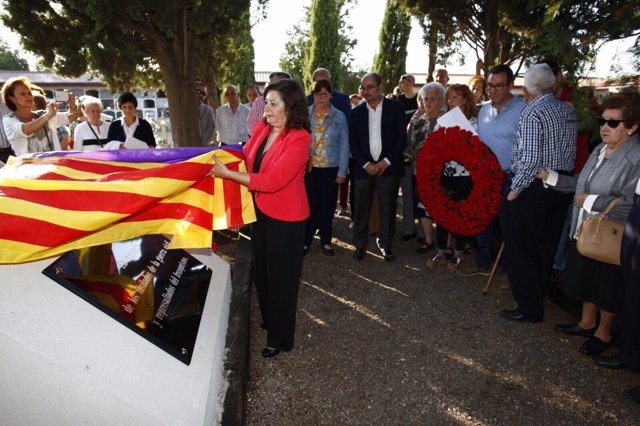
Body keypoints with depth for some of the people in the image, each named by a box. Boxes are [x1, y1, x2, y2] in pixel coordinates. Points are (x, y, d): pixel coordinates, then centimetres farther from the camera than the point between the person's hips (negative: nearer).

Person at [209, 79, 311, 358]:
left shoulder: (299, 138, -23)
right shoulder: (261, 128, -3)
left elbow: (273, 180, -29)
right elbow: (246, 155, 15)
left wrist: (227, 173, -27)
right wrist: (221, 158, -2)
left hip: (285, 218, -7)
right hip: (260, 209, 7)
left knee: (281, 275, 8)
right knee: (261, 268, 22)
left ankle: (280, 338, 28)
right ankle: (268, 317, 46)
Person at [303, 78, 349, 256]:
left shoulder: (339, 117, 2)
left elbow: (344, 145, 1)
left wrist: (342, 171, -3)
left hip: (330, 168, 0)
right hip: (308, 167, 0)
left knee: (327, 206, 9)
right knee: (309, 204, 3)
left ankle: (326, 241, 22)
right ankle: (306, 240, 16)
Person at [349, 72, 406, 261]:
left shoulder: (395, 107, 2)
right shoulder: (356, 112, 8)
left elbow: (402, 138, -1)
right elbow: (353, 142, 4)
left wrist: (386, 161, -10)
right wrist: (366, 164, -8)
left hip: (388, 167, -1)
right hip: (363, 168, 1)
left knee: (388, 209, 6)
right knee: (361, 209, 4)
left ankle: (385, 244, 22)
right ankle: (360, 245, 17)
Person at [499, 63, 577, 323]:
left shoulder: (532, 113, -16)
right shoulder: (568, 111, 9)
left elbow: (531, 158, -22)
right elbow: (571, 150, 14)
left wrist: (515, 188, -15)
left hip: (534, 186, -8)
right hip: (562, 183, 9)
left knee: (521, 250, 1)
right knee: (546, 247, 19)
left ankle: (529, 308, 8)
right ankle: (538, 296, 35)